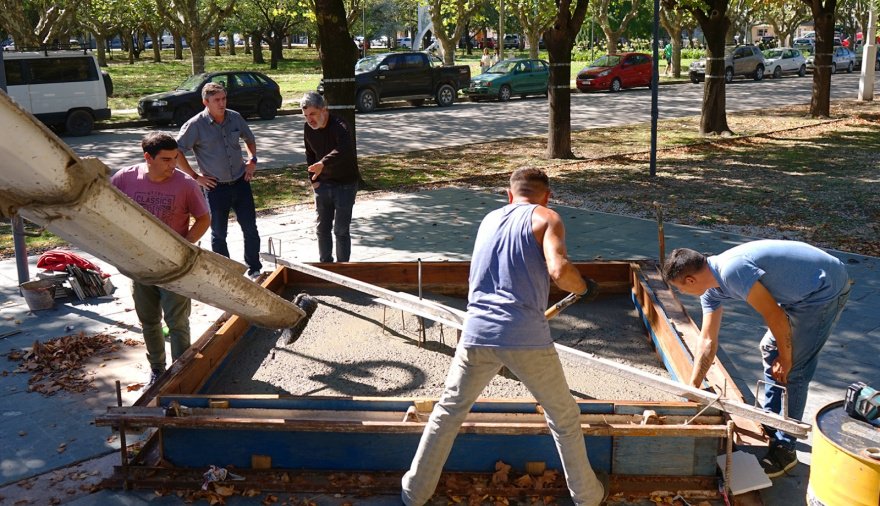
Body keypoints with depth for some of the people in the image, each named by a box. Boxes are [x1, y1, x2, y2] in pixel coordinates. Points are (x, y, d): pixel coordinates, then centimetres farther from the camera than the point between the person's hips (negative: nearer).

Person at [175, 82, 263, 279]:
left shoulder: (235, 118, 1)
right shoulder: (196, 125, -12)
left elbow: (249, 139, 20)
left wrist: (252, 160, 6)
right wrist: (195, 176, -11)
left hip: (240, 182, 4)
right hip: (216, 187, -3)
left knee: (250, 229, 8)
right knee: (219, 233, 8)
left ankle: (255, 270, 23)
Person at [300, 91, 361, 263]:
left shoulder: (338, 126, -23)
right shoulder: (308, 128, -1)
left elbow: (344, 149, -45)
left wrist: (323, 163, -58)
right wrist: (313, 180, 5)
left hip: (345, 183, -6)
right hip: (323, 183, 6)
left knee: (341, 230, -2)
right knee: (321, 228, 12)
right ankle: (325, 264, 27)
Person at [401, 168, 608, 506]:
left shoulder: (489, 219, 21)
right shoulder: (546, 218, 4)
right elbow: (559, 271, -14)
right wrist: (582, 287, 6)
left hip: (477, 335, 4)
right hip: (526, 339, -4)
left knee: (448, 411, 20)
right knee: (564, 417, 17)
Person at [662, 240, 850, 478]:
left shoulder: (731, 271, -29)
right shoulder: (711, 290, 1)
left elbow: (775, 316, -22)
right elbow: (707, 341, 7)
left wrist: (785, 358, -8)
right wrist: (693, 388, 9)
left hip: (826, 287, -10)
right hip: (801, 292, 10)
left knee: (793, 370, -8)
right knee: (770, 349, 19)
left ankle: (784, 449, 2)